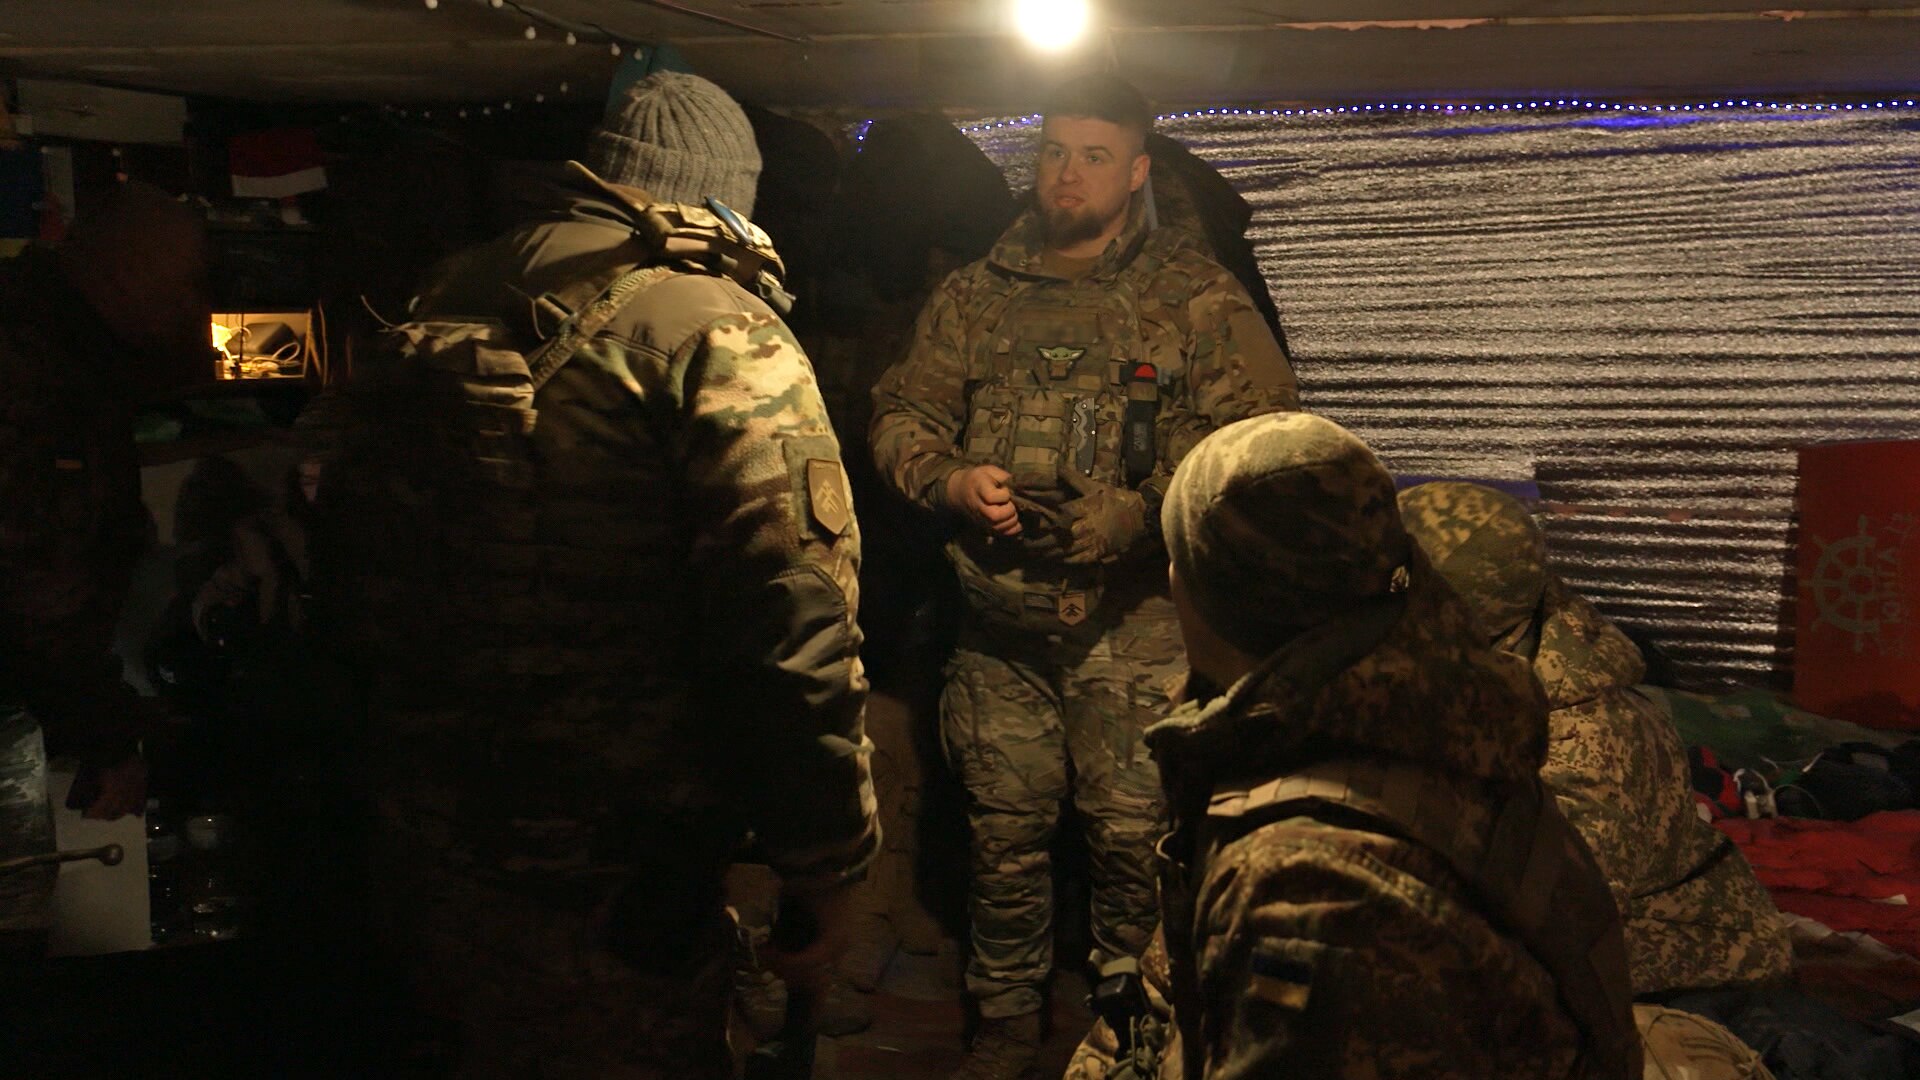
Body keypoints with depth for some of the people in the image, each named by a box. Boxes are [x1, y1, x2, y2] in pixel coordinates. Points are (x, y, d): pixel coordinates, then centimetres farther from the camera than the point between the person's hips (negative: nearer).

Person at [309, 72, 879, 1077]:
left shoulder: (439, 303, 7)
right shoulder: (720, 333, -14)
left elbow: (338, 540, 16)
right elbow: (792, 625, -22)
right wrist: (824, 865, -12)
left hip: (418, 839, 7)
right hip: (608, 877, -6)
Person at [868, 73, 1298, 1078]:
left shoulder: (1195, 295, -1)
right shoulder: (973, 295, 11)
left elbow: (1260, 432, -8)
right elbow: (901, 413, 15)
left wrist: (1139, 514, -20)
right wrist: (952, 480, -7)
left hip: (1134, 619, -3)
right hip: (999, 620, 3)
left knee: (1134, 836, 2)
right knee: (1004, 834, 12)